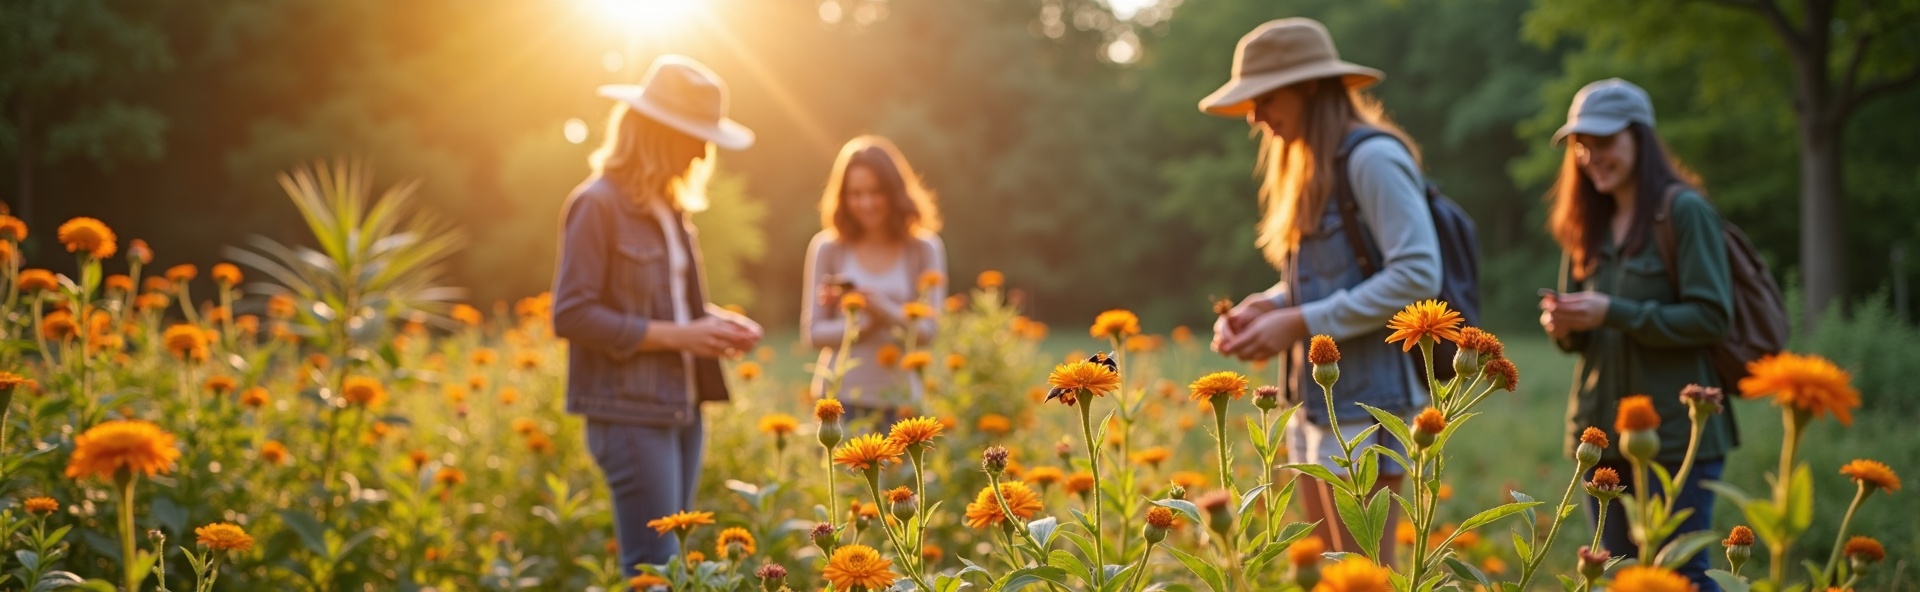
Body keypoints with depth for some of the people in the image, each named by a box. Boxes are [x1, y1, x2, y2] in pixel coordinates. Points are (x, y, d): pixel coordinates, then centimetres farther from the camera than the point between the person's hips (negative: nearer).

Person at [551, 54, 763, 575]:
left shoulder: (667, 205, 13)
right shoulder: (598, 204, -13)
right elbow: (571, 315, -17)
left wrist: (716, 321, 2)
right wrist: (676, 336, -17)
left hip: (680, 404, 8)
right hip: (631, 410, -8)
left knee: (670, 564, 10)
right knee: (654, 569, -9)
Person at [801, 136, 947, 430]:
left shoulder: (924, 249, 1)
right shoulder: (828, 248, 1)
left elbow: (927, 330, -3)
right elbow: (813, 331, 1)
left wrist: (886, 311, -21)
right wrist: (862, 324, -16)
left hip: (900, 399, 0)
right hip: (842, 397, 0)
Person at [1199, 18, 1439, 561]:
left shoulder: (1373, 159, -14)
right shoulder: (1312, 168, 14)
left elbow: (1417, 275, -21)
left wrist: (1299, 324, -20)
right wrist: (1262, 308, 1)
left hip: (1366, 401, -9)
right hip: (1316, 400, 9)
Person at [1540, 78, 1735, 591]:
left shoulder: (1685, 210, -8)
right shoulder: (1590, 223, 12)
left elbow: (1712, 317, -15)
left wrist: (1611, 313, -20)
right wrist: (1563, 325, -6)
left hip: (1675, 432, -7)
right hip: (1604, 432, 7)